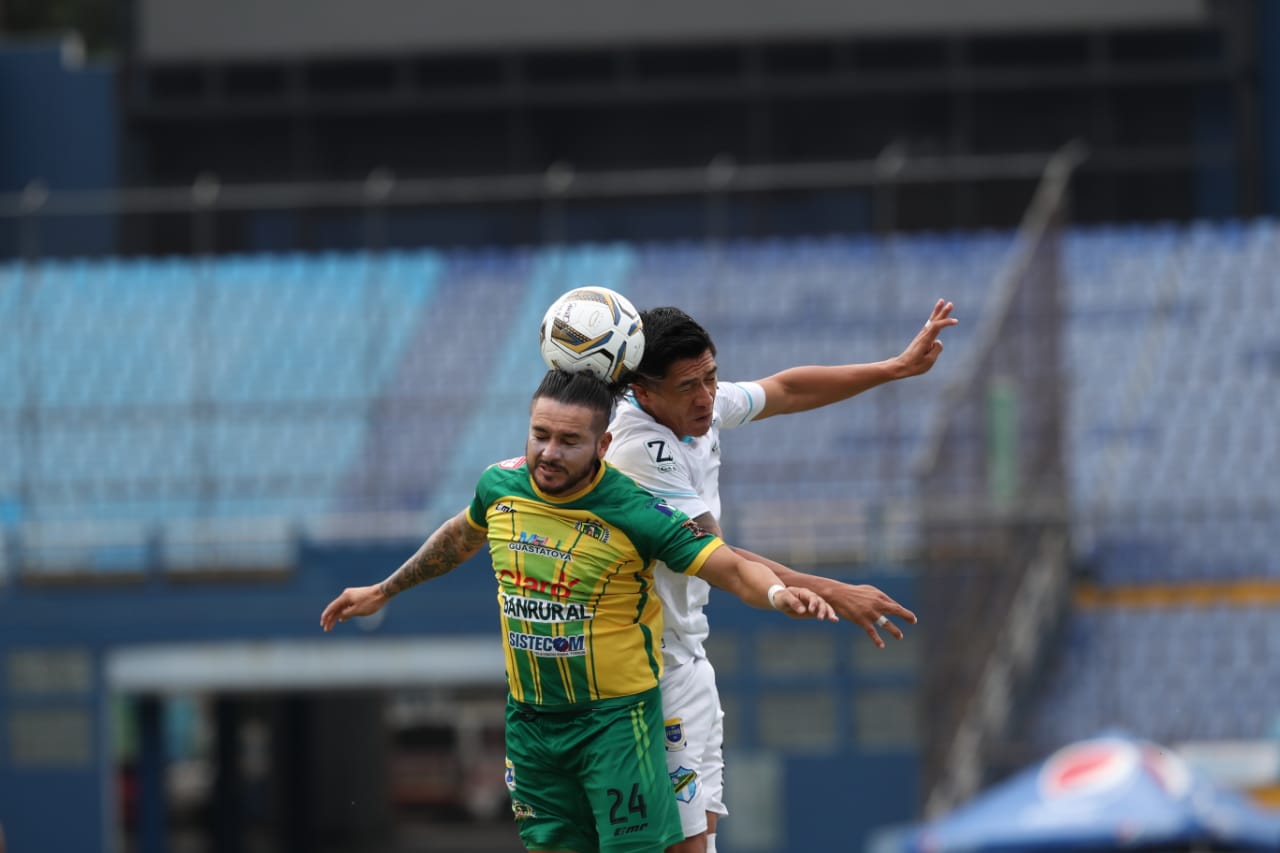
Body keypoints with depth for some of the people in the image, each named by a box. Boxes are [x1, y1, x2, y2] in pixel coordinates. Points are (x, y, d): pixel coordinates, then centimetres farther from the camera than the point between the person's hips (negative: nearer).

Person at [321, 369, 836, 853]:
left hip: (615, 719, -5)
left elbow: (733, 569, -22)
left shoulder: (633, 512, -20)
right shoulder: (501, 485, -4)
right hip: (529, 718, 5)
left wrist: (778, 594, -44)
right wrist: (384, 592, 30)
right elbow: (461, 537, 19)